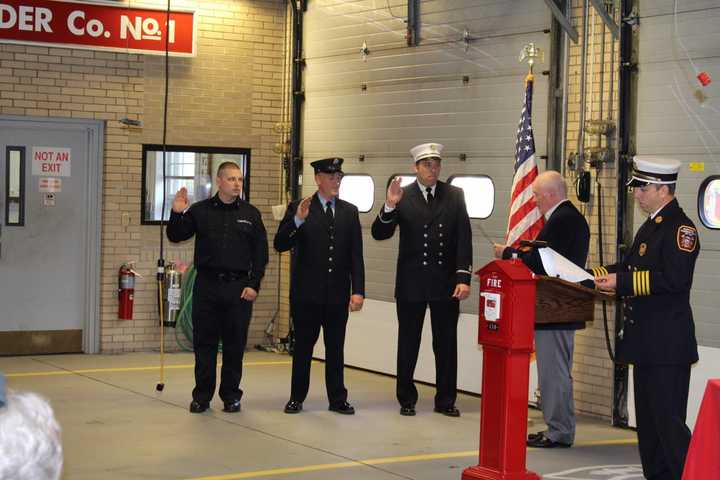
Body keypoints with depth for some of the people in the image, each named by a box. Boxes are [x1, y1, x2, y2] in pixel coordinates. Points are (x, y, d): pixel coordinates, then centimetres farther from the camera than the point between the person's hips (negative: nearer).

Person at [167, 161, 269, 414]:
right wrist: (177, 214, -13)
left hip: (239, 287, 0)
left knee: (235, 345, 4)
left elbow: (260, 253, 5)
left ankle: (231, 395, 14)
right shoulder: (200, 210, 6)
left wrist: (254, 284, -3)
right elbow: (176, 236, 5)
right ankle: (202, 396, 12)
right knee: (204, 343, 4)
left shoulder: (251, 214, 6)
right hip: (207, 286, 0)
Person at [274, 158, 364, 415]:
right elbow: (280, 245, -7)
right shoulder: (298, 209, 0)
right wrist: (297, 220, -23)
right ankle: (296, 398, 13)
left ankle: (337, 399, 14)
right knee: (303, 346, 5)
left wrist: (358, 291, -2)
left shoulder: (349, 211, 9)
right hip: (306, 293, -2)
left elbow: (356, 255, 6)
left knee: (335, 348, 7)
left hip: (338, 294, 2)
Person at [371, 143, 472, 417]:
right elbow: (379, 234, -6)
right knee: (408, 343, 7)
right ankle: (407, 399, 18)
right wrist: (389, 206, -24)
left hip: (446, 282, 1)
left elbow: (464, 239, -2)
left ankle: (445, 401, 17)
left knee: (446, 343, 7)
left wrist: (464, 277, -12)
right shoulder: (402, 197, -1)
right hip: (411, 282, -1)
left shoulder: (454, 196, 3)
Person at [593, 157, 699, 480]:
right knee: (647, 419, 15)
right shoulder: (650, 227, 17)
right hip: (646, 343, 10)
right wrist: (594, 276, 7)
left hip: (668, 344, -10)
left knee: (668, 420, -9)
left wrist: (621, 281, -24)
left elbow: (674, 279, -24)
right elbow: (630, 267, 21)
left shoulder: (680, 228, -14)